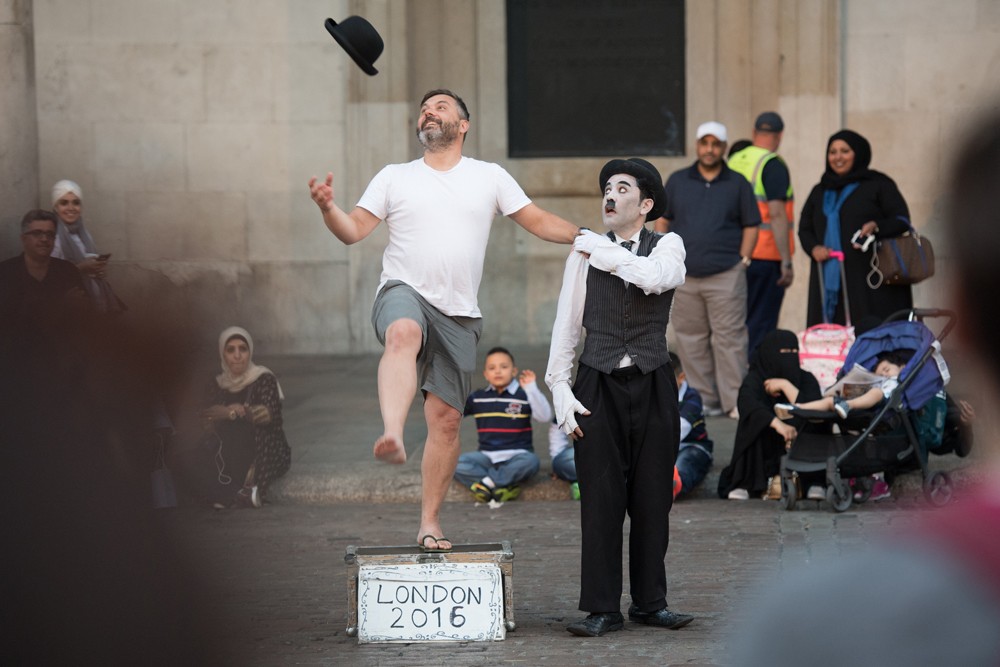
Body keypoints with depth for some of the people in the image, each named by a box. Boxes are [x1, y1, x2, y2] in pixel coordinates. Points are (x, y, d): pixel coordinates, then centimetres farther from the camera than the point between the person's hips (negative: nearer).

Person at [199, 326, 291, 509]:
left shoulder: (263, 379, -1)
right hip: (233, 459, 4)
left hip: (267, 457, -4)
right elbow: (208, 427, -4)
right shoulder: (216, 386, 9)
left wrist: (232, 412, -25)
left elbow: (269, 413, -20)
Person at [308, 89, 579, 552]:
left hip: (458, 314, 2)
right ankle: (392, 436, -58)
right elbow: (353, 231, 4)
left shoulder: (489, 177, 12)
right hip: (404, 292, -2)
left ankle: (429, 523, 11)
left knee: (446, 418, 1)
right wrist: (328, 208, -16)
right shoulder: (394, 178, 11)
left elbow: (538, 222, 12)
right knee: (404, 335, -40)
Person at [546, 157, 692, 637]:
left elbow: (656, 277, -20)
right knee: (600, 499, -1)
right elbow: (566, 323, 6)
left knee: (652, 499, 5)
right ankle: (602, 608, 5)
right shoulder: (584, 251, 7)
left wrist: (604, 252, -9)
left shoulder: (667, 245, 4)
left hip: (653, 385, 0)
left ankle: (650, 602, 16)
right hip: (598, 385, 0)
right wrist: (559, 387, -2)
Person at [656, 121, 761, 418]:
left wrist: (743, 260, -2)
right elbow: (662, 221, 13)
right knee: (691, 340, 4)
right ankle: (703, 401, 12)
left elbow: (751, 225, 8)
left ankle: (734, 402, -2)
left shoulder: (737, 184, 7)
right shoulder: (677, 181, 11)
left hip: (726, 275, -2)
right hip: (684, 276, 3)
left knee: (729, 338, -5)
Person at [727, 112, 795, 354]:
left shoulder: (733, 162, 11)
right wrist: (787, 261, -18)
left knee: (739, 323, 15)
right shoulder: (773, 165, -9)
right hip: (766, 255, -6)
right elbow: (776, 214, -18)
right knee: (760, 326, -3)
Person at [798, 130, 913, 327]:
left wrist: (877, 227, -19)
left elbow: (902, 220, 1)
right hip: (828, 280, 4)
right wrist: (814, 248, 0)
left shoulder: (879, 185, 7)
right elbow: (804, 228, 22)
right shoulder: (820, 192, 21)